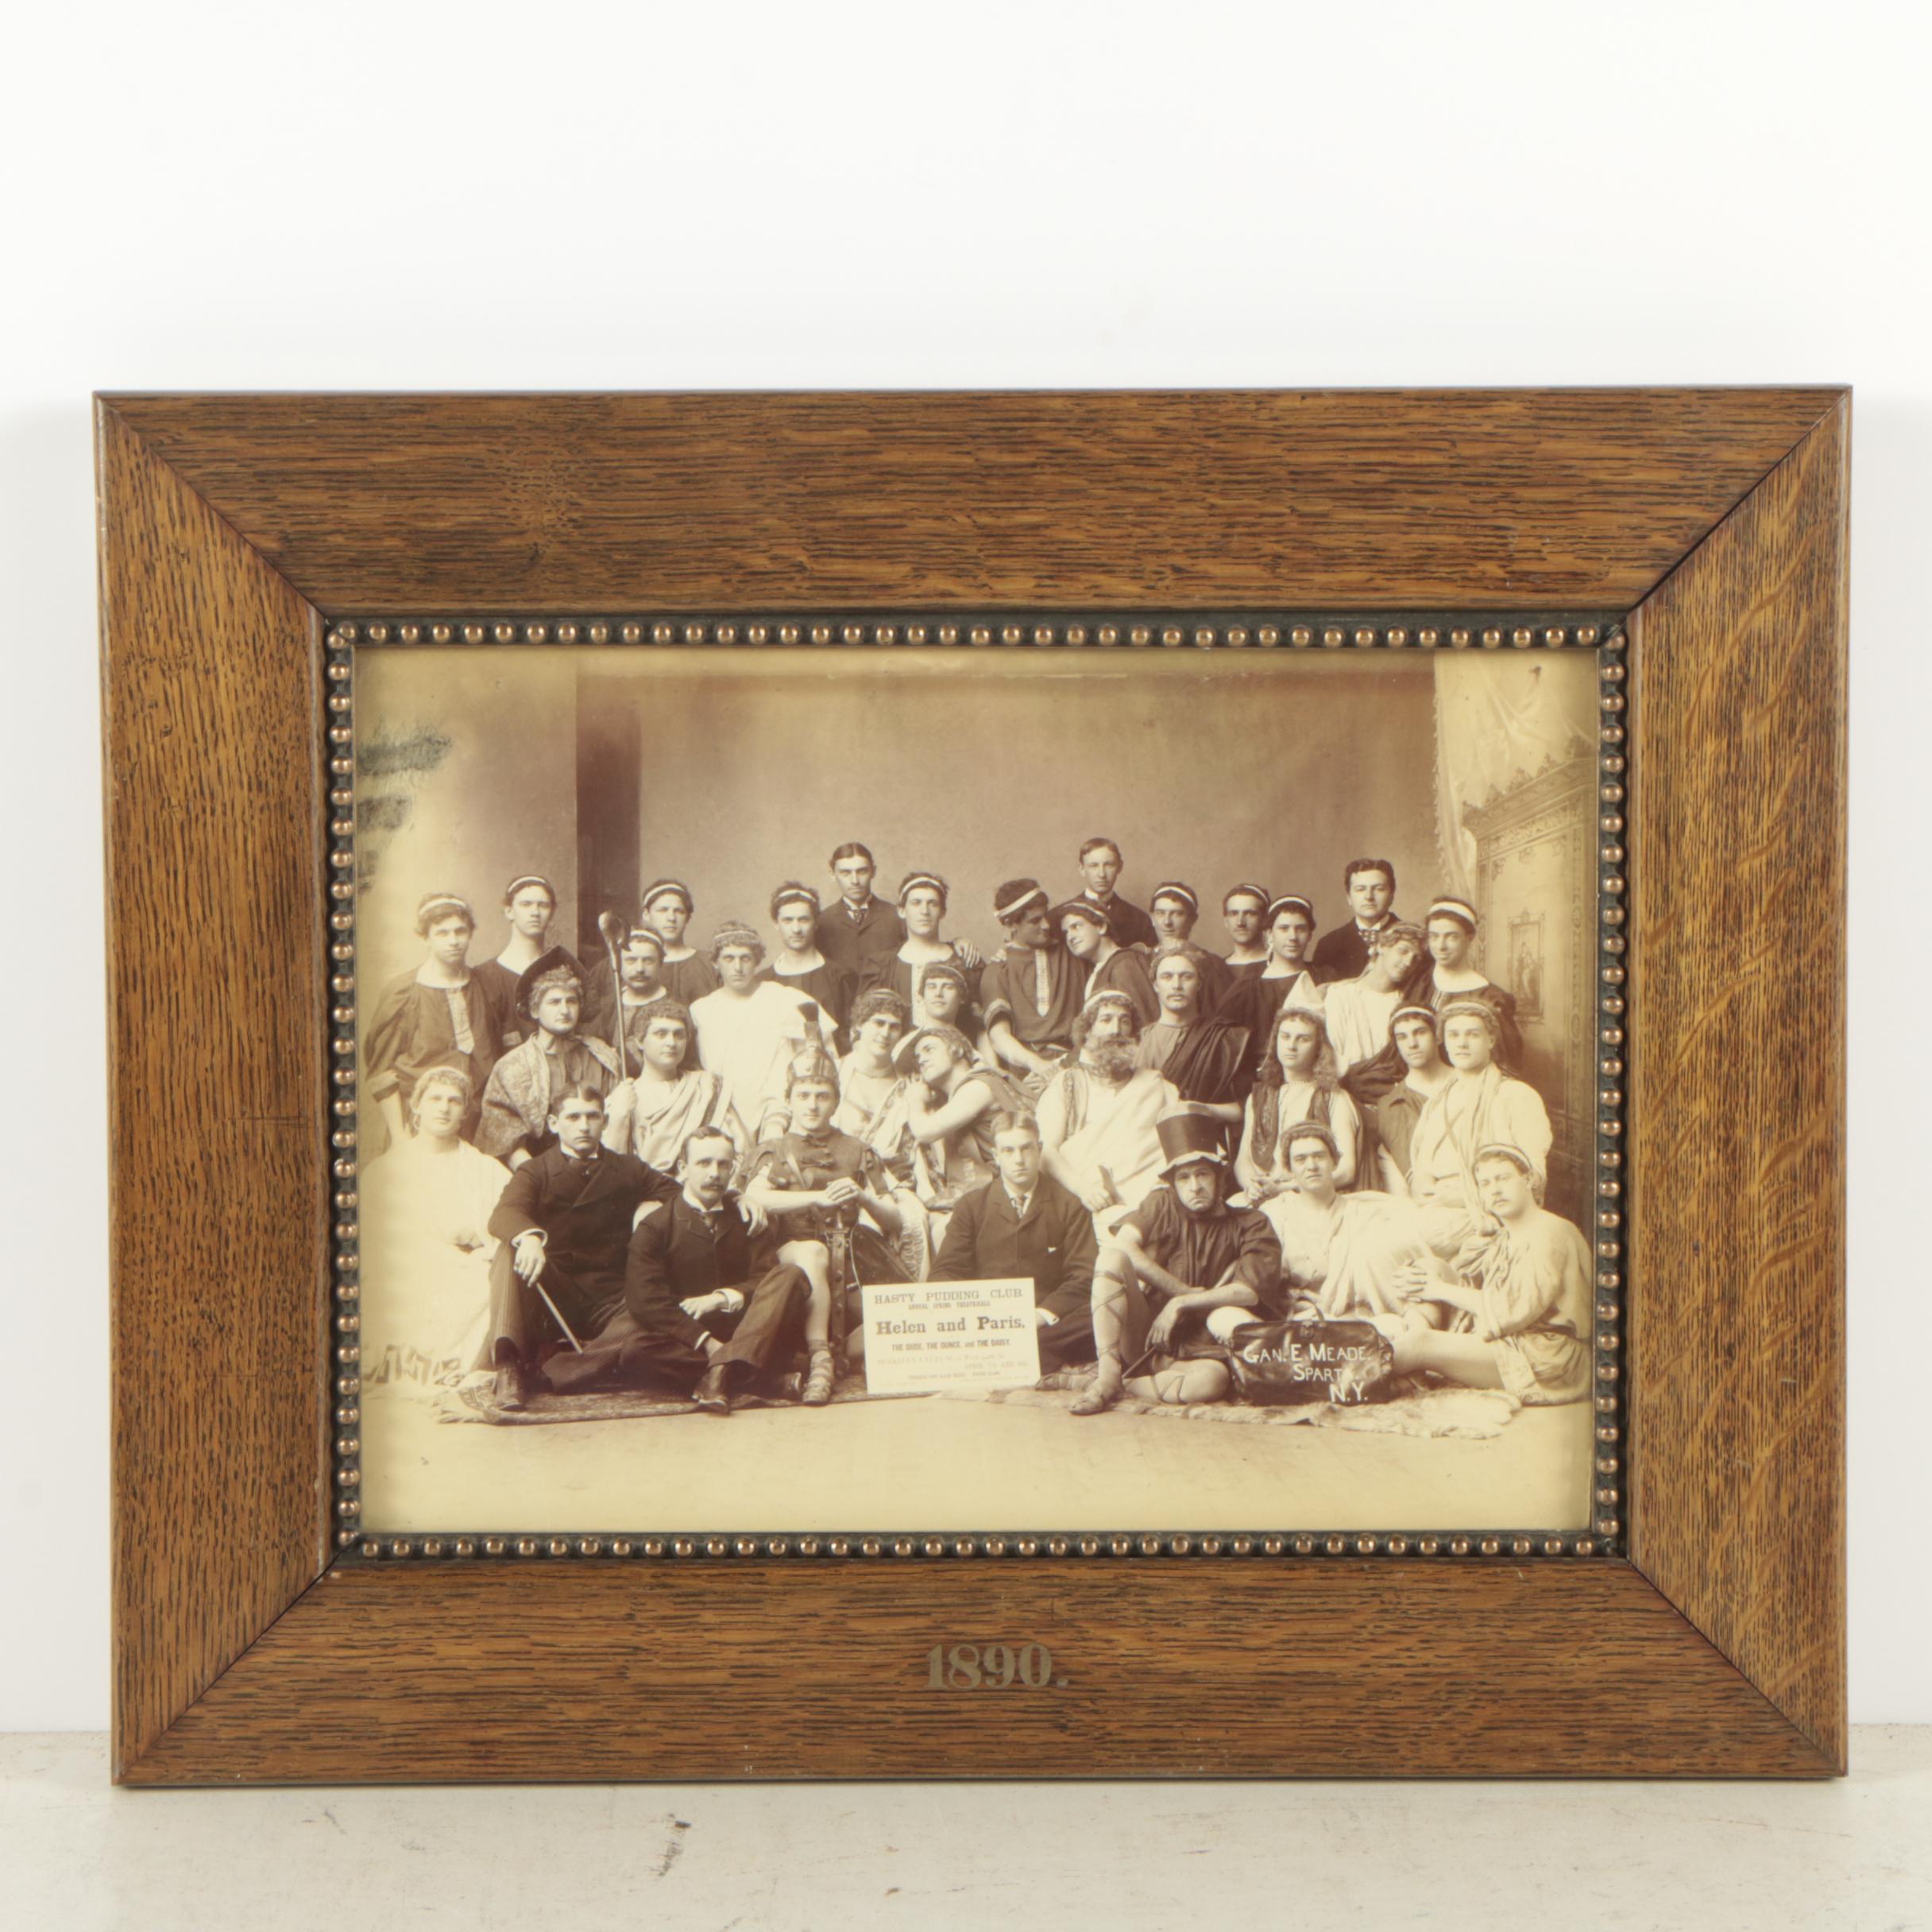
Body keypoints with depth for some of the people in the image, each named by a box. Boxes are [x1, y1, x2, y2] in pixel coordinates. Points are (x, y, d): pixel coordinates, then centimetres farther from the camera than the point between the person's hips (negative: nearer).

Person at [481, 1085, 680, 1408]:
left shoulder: (627, 1170, 16)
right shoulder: (536, 1171, 6)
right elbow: (504, 1214, -14)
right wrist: (529, 1236, -38)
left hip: (606, 1300, 1)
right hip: (548, 1296, -1)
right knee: (512, 1250, -30)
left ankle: (554, 1362, -24)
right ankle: (507, 1364, -39)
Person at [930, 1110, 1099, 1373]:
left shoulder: (1069, 1206, 12)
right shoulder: (971, 1207, 15)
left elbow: (1084, 1275, 3)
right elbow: (947, 1271, 6)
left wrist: (1044, 1314, -16)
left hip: (1050, 1324, -1)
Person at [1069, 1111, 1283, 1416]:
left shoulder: (1251, 1226, 4)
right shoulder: (1162, 1205, 9)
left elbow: (1248, 1292, -10)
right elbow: (1122, 1244, -11)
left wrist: (1182, 1304, -11)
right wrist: (1187, 1291, -14)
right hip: (1146, 1339, 1)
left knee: (1213, 1380, -39)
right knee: (1112, 1256, -22)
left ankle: (1122, 1385, -16)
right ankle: (1107, 1376, -26)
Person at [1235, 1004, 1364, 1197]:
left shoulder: (1335, 1100, 7)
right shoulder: (1258, 1098, 21)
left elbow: (1346, 1170, -3)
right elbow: (1243, 1158, 14)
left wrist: (1285, 1187, -14)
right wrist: (1252, 1185, -10)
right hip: (1261, 1202, 3)